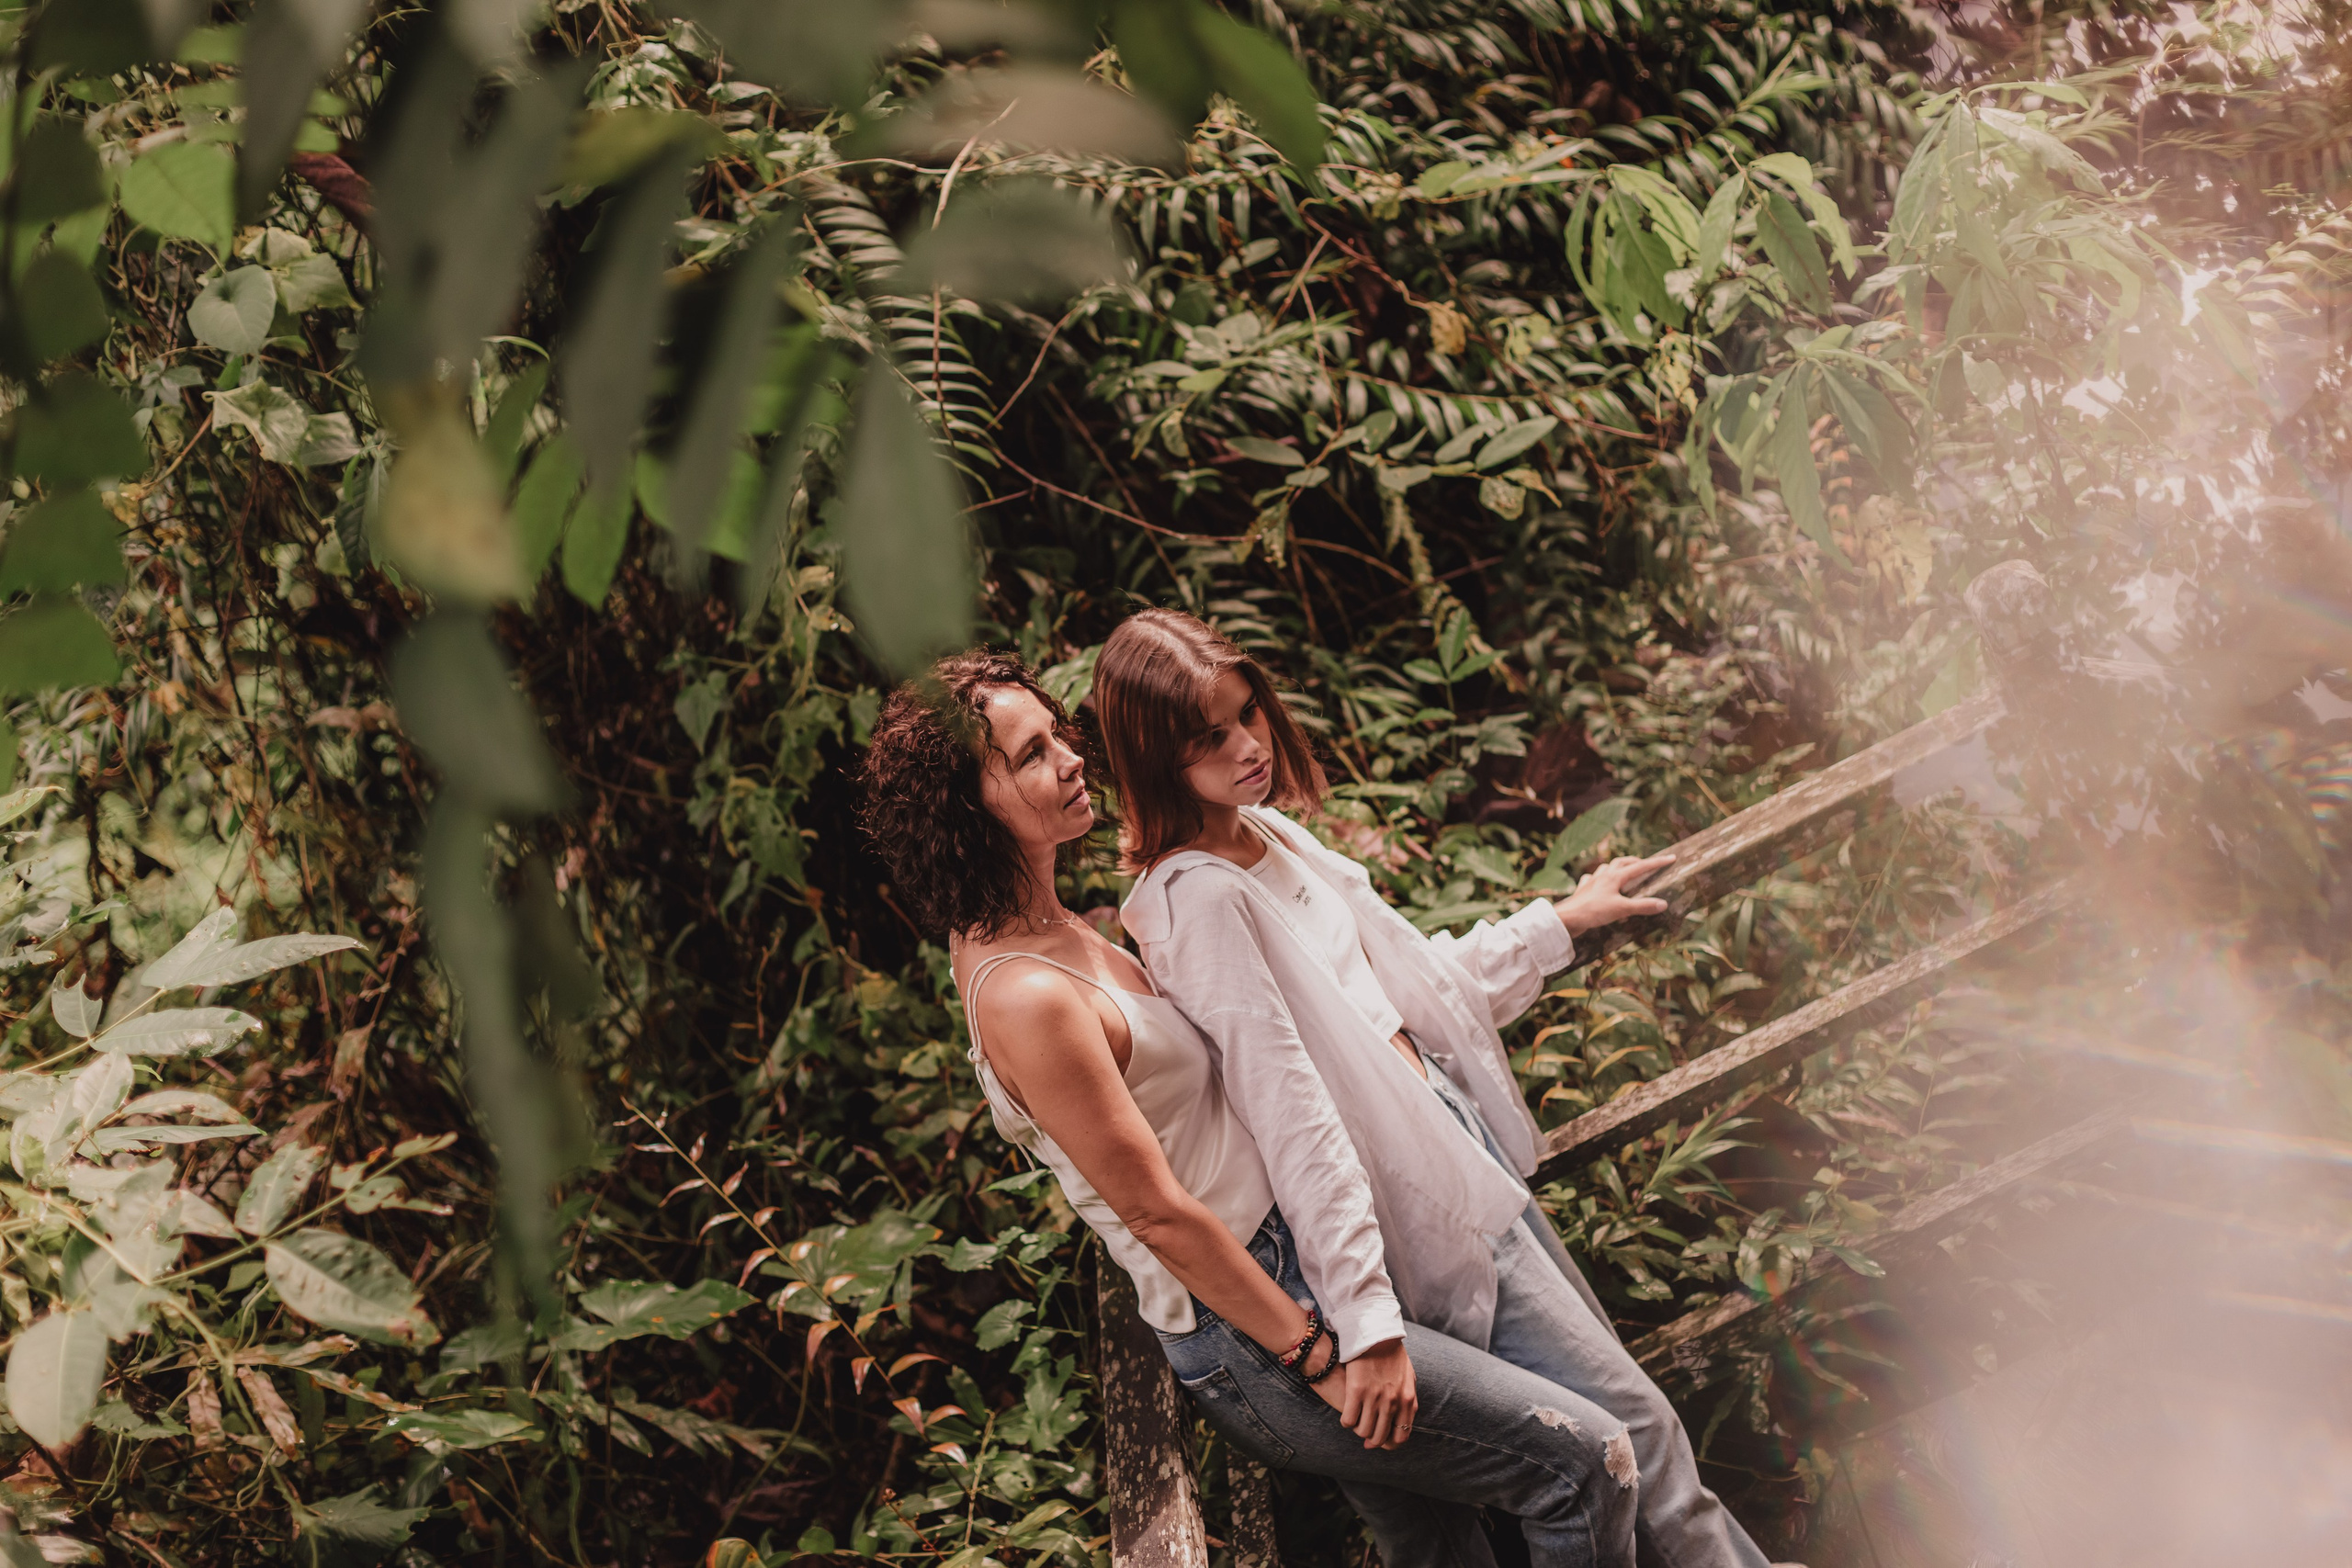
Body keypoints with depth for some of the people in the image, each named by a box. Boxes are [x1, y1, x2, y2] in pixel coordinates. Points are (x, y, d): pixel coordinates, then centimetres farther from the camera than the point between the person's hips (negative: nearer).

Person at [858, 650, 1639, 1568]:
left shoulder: (1038, 928, 6)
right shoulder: (1025, 996, -25)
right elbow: (1160, 1214, -21)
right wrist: (1318, 1356, -14)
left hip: (1282, 1266, 10)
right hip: (1246, 1338, -10)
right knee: (1584, 1461, -9)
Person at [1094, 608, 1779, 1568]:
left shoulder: (1269, 833, 6)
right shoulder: (1197, 900, -22)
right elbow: (1289, 1111, -27)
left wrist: (1562, 921, 28)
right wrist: (1362, 1318, -29)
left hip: (1460, 1138, 9)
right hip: (1418, 1197, -9)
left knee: (1605, 1384, 17)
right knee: (1631, 1426, -2)